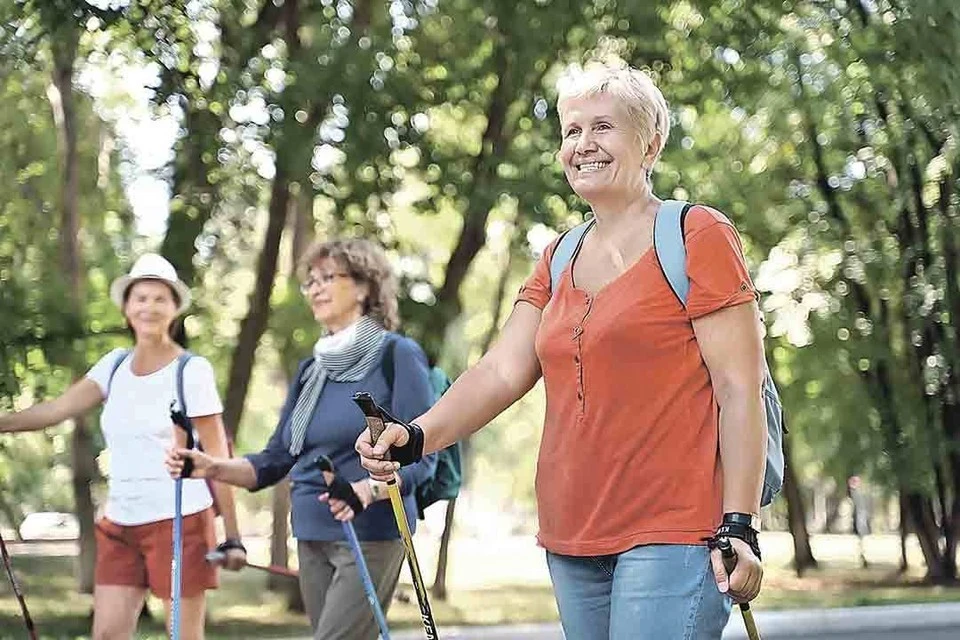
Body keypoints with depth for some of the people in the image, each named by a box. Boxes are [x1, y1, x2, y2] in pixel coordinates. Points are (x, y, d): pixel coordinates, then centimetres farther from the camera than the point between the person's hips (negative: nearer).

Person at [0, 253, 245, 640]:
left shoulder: (193, 371, -6)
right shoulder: (115, 365, 10)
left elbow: (217, 459, -6)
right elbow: (56, 409, 1)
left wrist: (232, 537, -8)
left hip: (179, 521, -5)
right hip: (119, 524, 5)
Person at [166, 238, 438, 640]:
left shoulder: (397, 355, -6)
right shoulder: (311, 371, 14)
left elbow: (421, 457, -12)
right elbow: (275, 461, 13)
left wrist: (368, 489, -30)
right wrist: (213, 468, -4)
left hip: (370, 537, -7)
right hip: (311, 539, 7)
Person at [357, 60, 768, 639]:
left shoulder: (699, 236, -2)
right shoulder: (560, 260, 18)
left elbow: (740, 390, -7)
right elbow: (503, 371, 6)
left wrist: (740, 527, -15)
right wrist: (416, 438, -11)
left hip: (673, 533, -7)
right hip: (572, 538, 7)